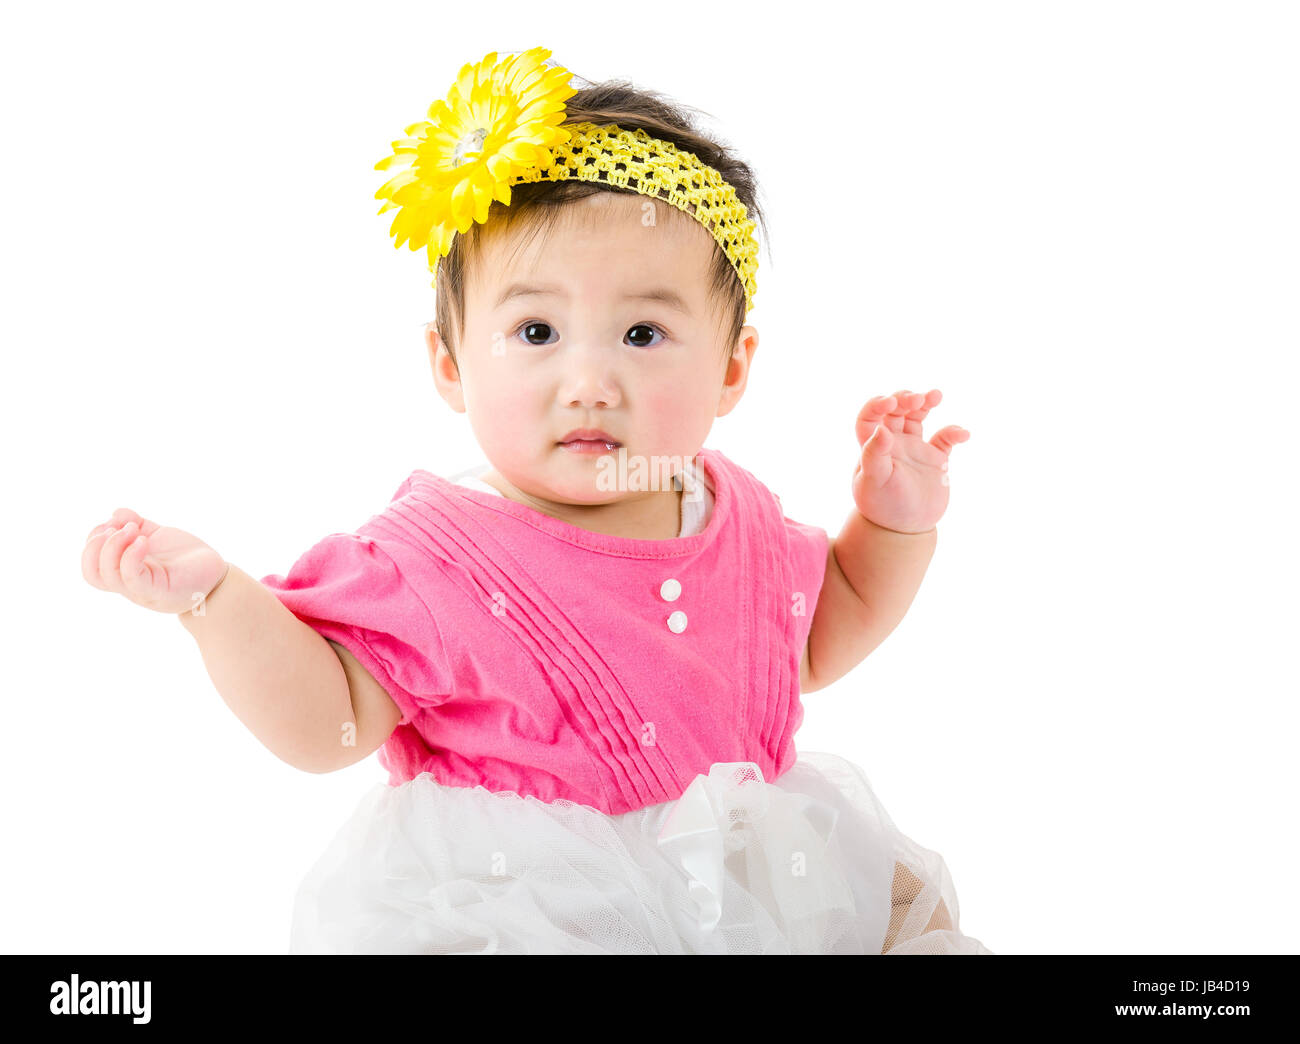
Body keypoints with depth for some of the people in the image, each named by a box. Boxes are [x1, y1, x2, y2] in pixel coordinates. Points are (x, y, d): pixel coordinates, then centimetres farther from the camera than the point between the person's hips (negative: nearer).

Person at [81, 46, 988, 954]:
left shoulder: (740, 518, 1)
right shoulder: (435, 561, -16)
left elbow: (818, 642, 18)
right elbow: (328, 723, -15)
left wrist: (894, 523, 6)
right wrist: (216, 598, -29)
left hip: (739, 881, 5)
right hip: (513, 907, -4)